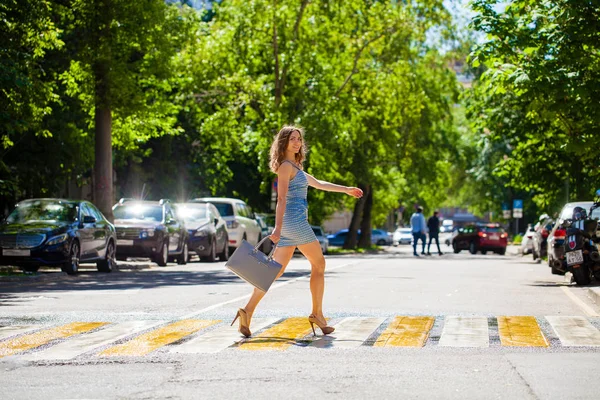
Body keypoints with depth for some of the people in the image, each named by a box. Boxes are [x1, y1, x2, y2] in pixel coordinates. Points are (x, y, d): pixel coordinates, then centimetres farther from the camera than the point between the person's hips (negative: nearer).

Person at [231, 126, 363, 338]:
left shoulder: (295, 167, 22)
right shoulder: (286, 166, -8)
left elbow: (318, 183, 34)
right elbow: (281, 199, -18)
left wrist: (346, 189, 38)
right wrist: (278, 228, -26)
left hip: (289, 225, 9)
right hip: (295, 221, -9)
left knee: (275, 271, 0)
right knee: (319, 265, 4)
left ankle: (248, 311, -11)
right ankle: (317, 314, 8)